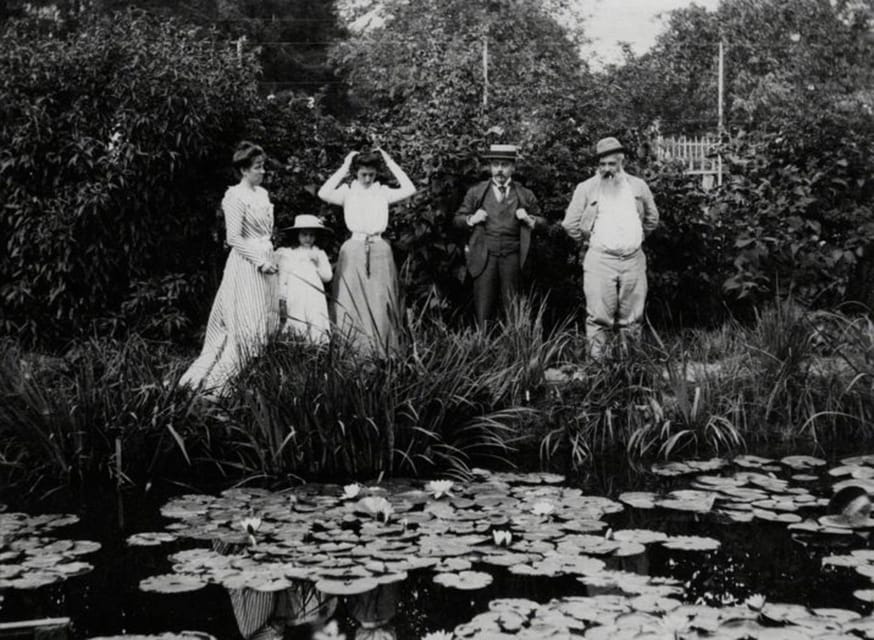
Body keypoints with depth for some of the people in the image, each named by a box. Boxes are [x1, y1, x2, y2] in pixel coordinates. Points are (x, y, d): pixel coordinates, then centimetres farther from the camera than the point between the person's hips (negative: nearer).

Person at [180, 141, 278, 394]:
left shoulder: (262, 193, 13)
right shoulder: (235, 197, -11)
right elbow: (234, 238, -15)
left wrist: (269, 257, 11)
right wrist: (260, 260, -17)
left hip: (265, 261, 8)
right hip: (246, 263, -8)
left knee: (267, 323, 8)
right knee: (247, 324, -9)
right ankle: (217, 380, 0)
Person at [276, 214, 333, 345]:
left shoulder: (319, 254, 13)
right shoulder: (288, 254, 8)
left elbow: (327, 276, 6)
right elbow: (282, 280, 8)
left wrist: (317, 263, -5)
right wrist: (282, 302, 3)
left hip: (315, 302, 1)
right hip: (294, 302, -1)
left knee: (317, 333, -8)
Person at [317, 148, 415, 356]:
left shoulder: (383, 192, 8)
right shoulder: (347, 192, 4)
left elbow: (409, 189, -5)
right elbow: (324, 193, -13)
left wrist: (391, 164, -1)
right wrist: (343, 169, -8)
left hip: (379, 249, 1)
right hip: (354, 248, -1)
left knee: (380, 302, 1)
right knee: (353, 301, -1)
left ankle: (381, 352, 7)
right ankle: (353, 351, 5)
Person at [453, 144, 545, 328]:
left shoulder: (524, 195, 10)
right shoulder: (476, 192, 10)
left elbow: (543, 221, 16)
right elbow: (458, 219, 14)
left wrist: (529, 219, -4)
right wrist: (471, 219, -6)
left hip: (511, 256, 0)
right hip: (484, 255, 0)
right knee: (483, 310, -2)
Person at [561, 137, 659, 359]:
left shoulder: (638, 186, 11)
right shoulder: (586, 188, 3)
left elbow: (652, 219, 22)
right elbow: (570, 223, 5)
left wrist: (637, 238, 16)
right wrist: (589, 241, 7)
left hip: (634, 259, 3)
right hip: (600, 259, -3)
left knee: (632, 319, 6)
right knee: (599, 318, -6)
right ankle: (596, 362, 0)